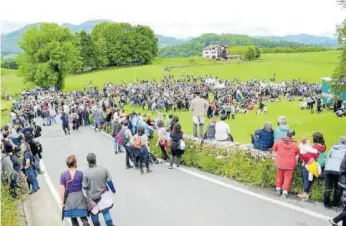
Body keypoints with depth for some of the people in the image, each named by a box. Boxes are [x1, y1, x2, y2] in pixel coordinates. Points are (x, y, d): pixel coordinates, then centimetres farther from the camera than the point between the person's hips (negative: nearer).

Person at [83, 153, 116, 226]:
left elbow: (84, 187, -14)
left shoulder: (86, 173, -21)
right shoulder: (103, 169, -14)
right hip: (103, 195, 2)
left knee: (93, 212, 21)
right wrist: (113, 190, 10)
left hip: (92, 196, -1)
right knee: (106, 211, 14)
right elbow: (109, 181, -6)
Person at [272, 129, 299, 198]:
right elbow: (297, 153, 2)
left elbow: (274, 149, 5)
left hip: (279, 163, 2)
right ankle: (285, 192, 10)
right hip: (289, 165, -2)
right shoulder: (294, 145, -15)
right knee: (287, 178, 9)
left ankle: (278, 189, 32)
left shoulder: (279, 142, -10)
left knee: (279, 177, 19)